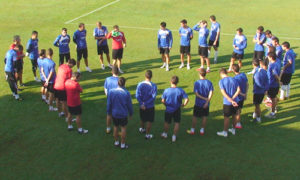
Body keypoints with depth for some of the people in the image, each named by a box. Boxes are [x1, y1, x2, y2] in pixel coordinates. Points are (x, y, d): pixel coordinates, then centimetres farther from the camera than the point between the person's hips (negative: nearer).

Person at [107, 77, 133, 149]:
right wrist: (131, 114, 9)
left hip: (114, 113, 2)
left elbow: (109, 104, -3)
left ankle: (116, 142, 32)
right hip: (123, 114, -2)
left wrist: (109, 112, 12)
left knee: (115, 127, 19)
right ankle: (123, 144, 18)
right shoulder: (126, 93, -16)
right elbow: (129, 105, -6)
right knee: (123, 128, 11)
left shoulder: (111, 92, -12)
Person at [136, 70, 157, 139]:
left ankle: (142, 129, 49)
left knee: (143, 119, 26)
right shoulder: (153, 86, -17)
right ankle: (147, 135, 20)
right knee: (150, 121, 13)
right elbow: (153, 97, -21)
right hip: (150, 107, -3)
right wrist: (146, 104, -17)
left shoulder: (140, 84, -11)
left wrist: (142, 104, -17)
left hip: (142, 106, 3)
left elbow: (137, 95, -17)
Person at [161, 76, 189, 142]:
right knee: (177, 123, 13)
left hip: (168, 109, 1)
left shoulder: (166, 90, -15)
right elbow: (187, 99, -17)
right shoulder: (180, 90, -14)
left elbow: (163, 101, -10)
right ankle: (174, 136, 16)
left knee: (167, 123, 19)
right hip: (177, 110, 0)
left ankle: (165, 134, 39)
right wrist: (184, 104, 1)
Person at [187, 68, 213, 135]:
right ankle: (202, 130, 21)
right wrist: (207, 102, -14)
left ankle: (192, 130, 20)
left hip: (198, 104, -2)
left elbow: (196, 94, -18)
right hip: (206, 104, 2)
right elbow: (211, 93, -12)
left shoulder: (196, 83, -12)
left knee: (195, 117, 11)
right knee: (204, 117, 14)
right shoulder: (209, 82, -5)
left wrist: (204, 98, -13)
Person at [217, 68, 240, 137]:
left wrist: (231, 101, -22)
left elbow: (223, 93, -19)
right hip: (236, 102, 5)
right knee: (234, 115, 20)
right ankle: (233, 130, 35)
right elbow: (239, 90, -6)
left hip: (227, 103, -4)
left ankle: (225, 132, 21)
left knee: (226, 117, 9)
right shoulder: (234, 79, 3)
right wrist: (233, 98, -13)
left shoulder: (221, 81, -10)